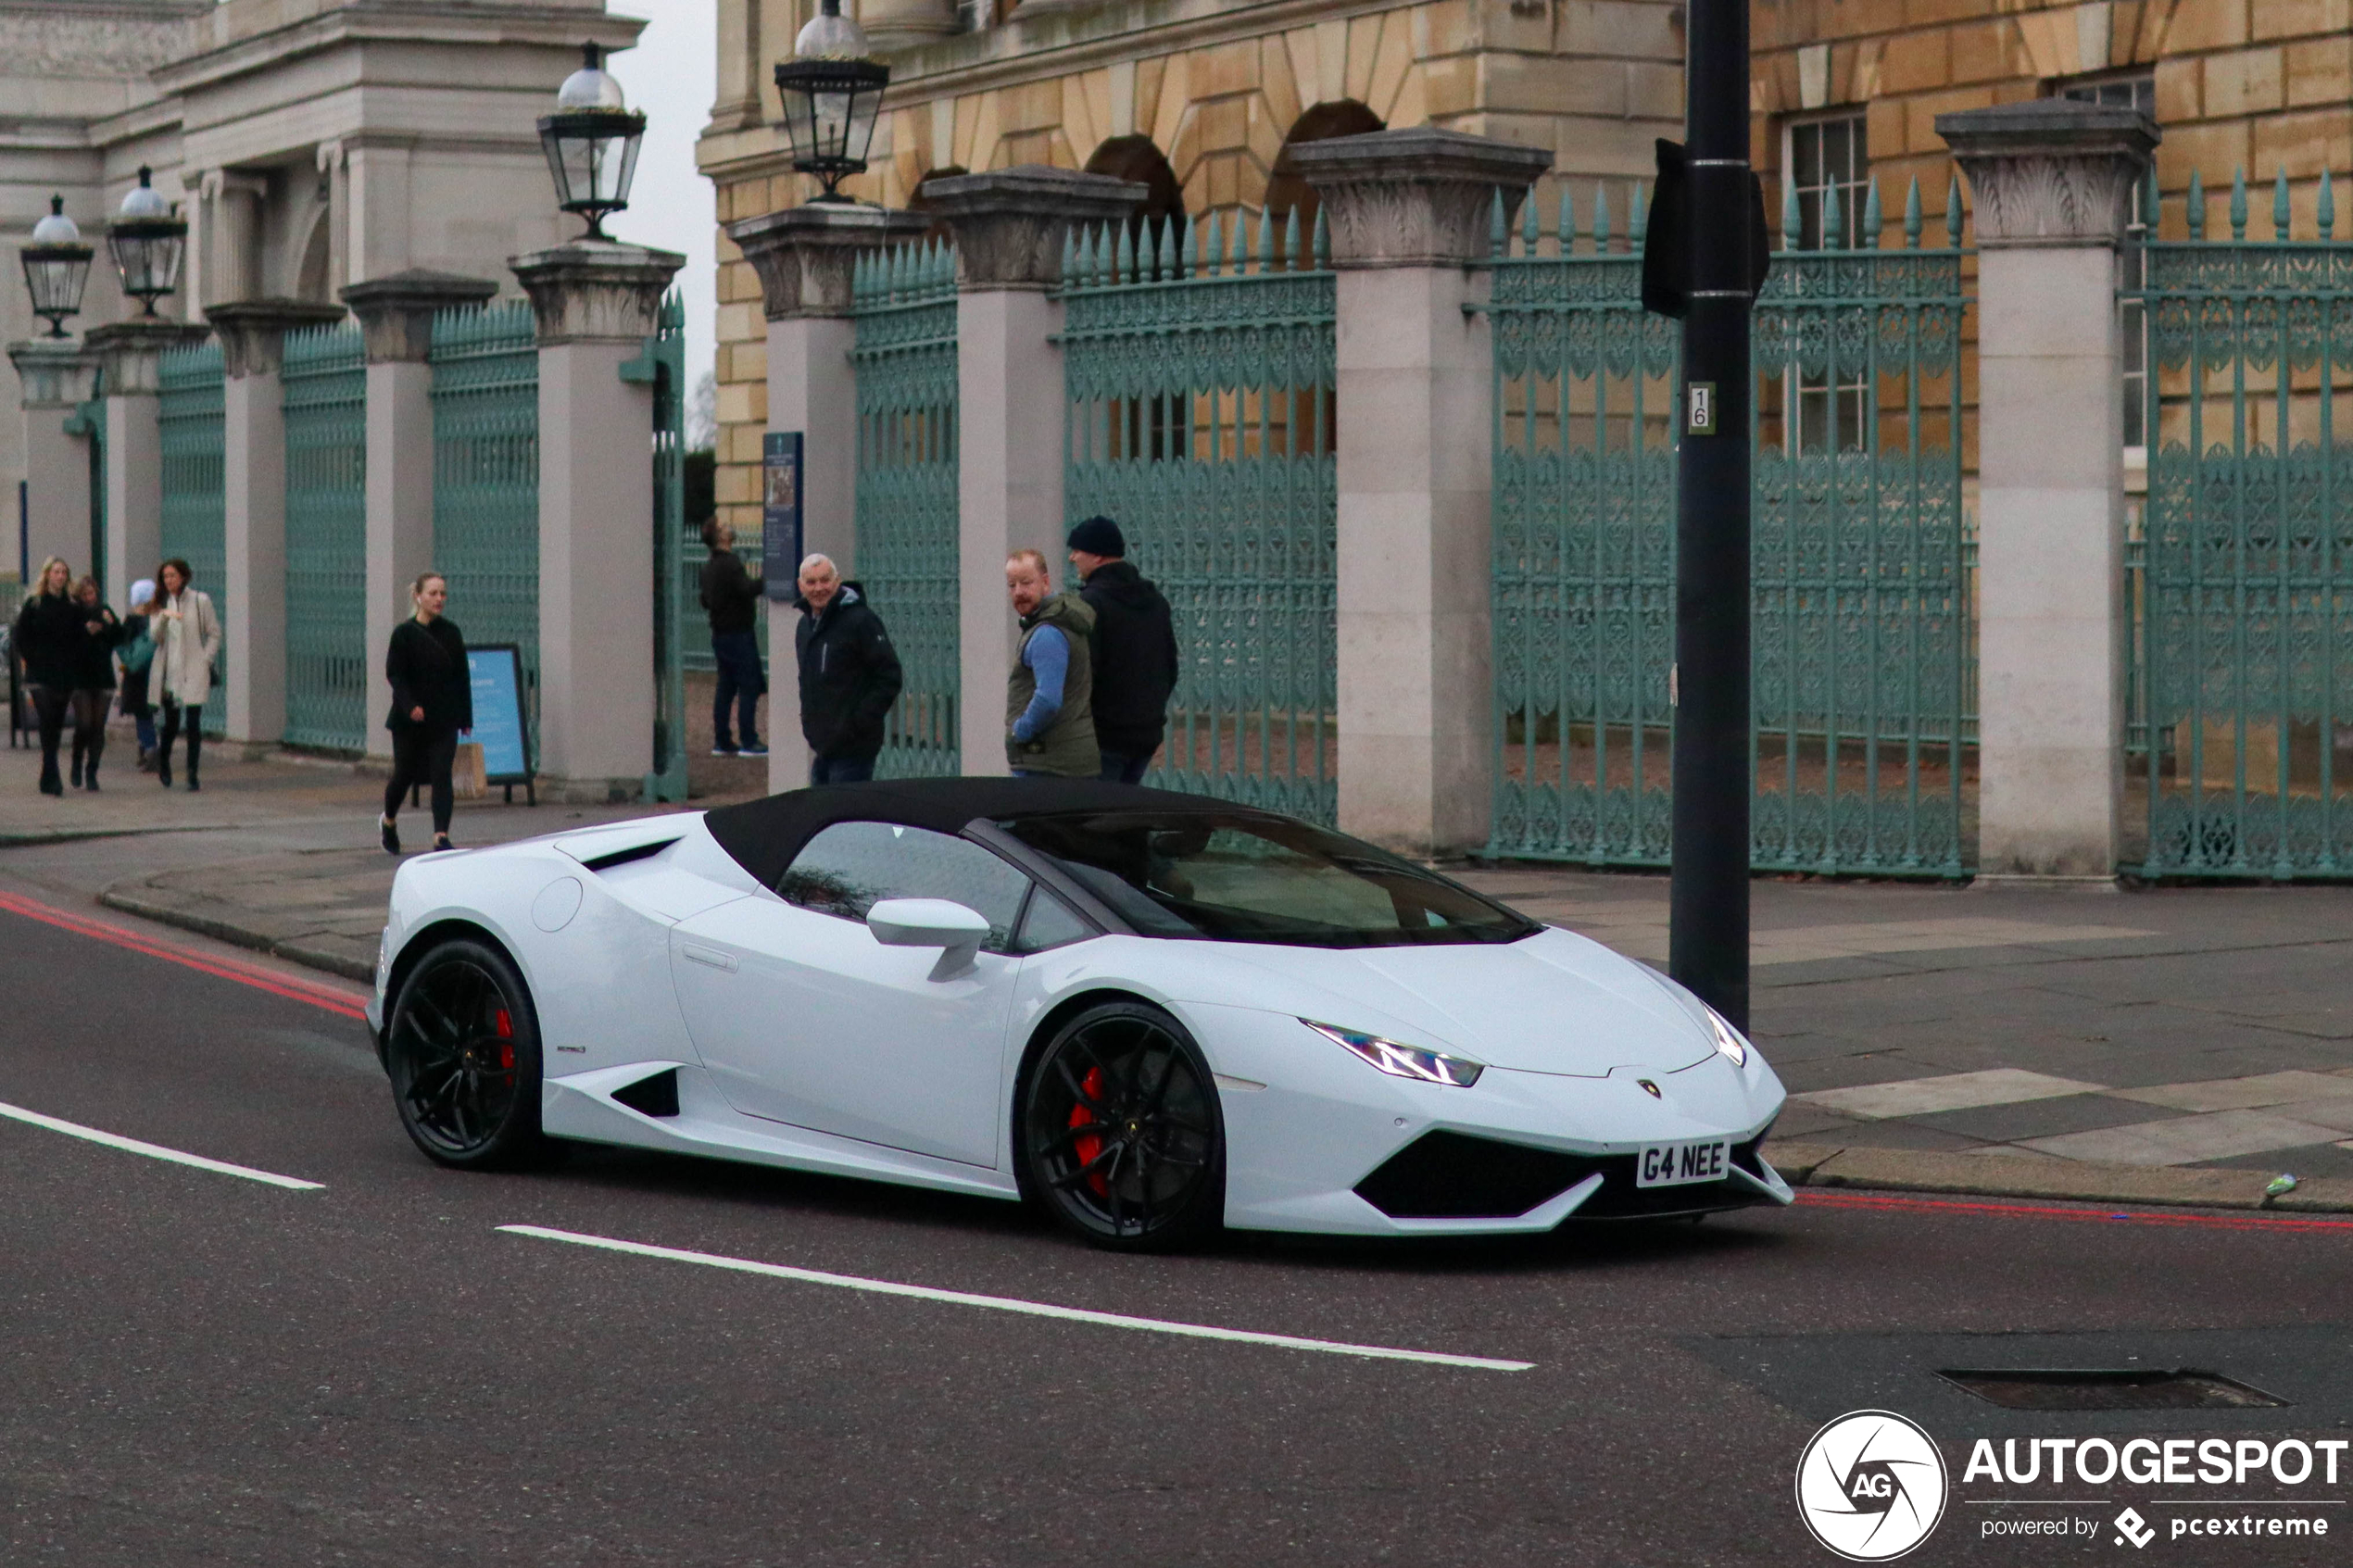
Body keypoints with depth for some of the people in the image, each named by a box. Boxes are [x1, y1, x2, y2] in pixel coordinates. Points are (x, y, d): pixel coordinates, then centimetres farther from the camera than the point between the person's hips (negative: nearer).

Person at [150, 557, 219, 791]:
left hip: (193, 672, -2)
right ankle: (162, 758, 32)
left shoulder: (200, 601, 0)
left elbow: (214, 634, 4)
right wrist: (164, 616, -17)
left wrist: (205, 660, -5)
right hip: (169, 672, 2)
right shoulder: (161, 603, 10)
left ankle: (192, 776, 0)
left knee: (193, 724, -5)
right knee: (171, 723, 3)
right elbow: (155, 636, 0)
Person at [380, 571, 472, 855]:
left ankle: (441, 837, -11)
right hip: (409, 721, -2)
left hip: (444, 719, 2)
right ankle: (388, 822, 36)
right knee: (404, 774, 9)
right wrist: (410, 706, -24)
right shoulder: (404, 634, -6)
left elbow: (462, 676, 8)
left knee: (441, 775, -8)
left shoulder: (451, 633, 4)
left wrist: (466, 717, 6)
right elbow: (395, 674, -10)